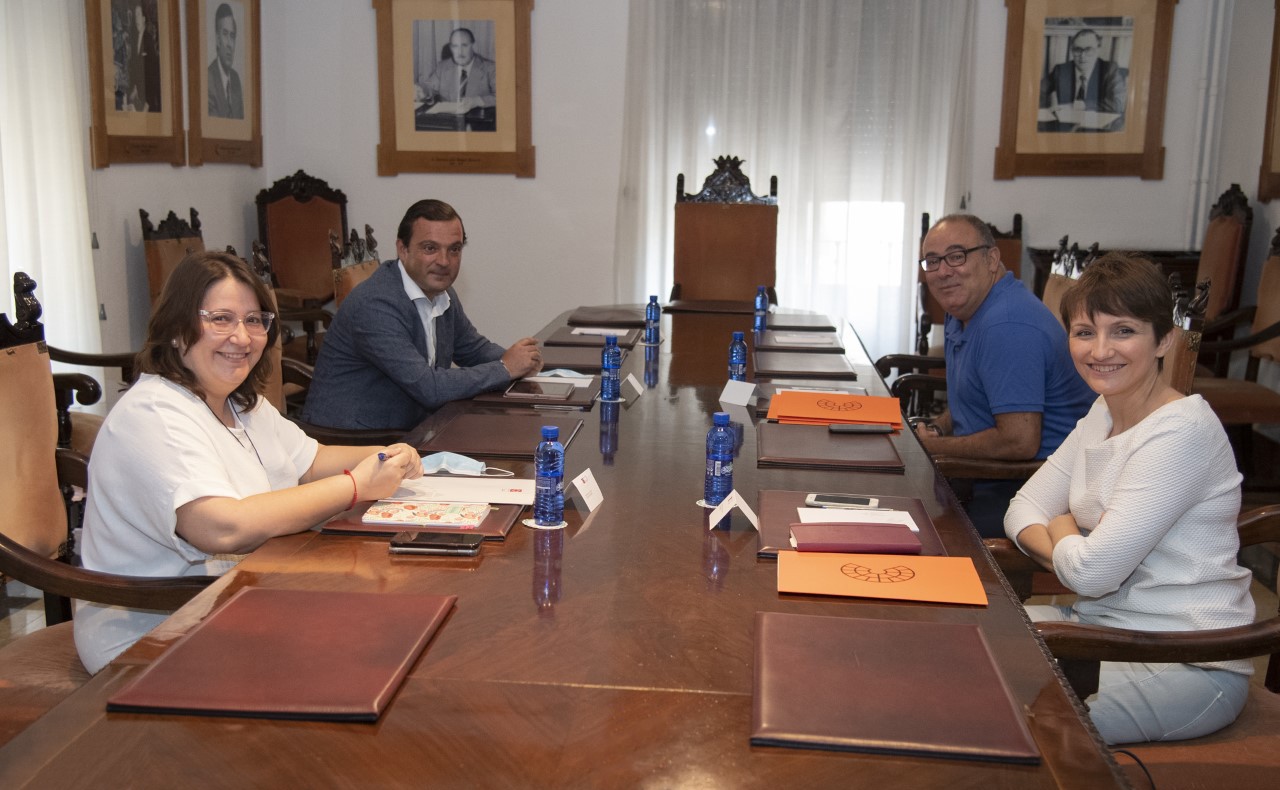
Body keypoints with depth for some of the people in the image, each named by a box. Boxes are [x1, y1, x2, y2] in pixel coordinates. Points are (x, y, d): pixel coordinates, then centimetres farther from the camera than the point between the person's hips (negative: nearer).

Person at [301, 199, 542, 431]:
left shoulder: (443, 294, 6)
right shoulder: (375, 304, -21)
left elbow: (475, 348, 21)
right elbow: (429, 388, -25)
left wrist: (522, 358, 0)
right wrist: (505, 368, -14)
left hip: (408, 431, 8)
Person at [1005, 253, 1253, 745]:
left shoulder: (1182, 430, -21)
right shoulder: (1103, 414, 7)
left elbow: (1092, 571, -24)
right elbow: (1024, 509, 6)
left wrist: (1060, 530, -3)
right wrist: (1070, 552, -14)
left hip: (1185, 664, -8)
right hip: (1102, 625, 8)